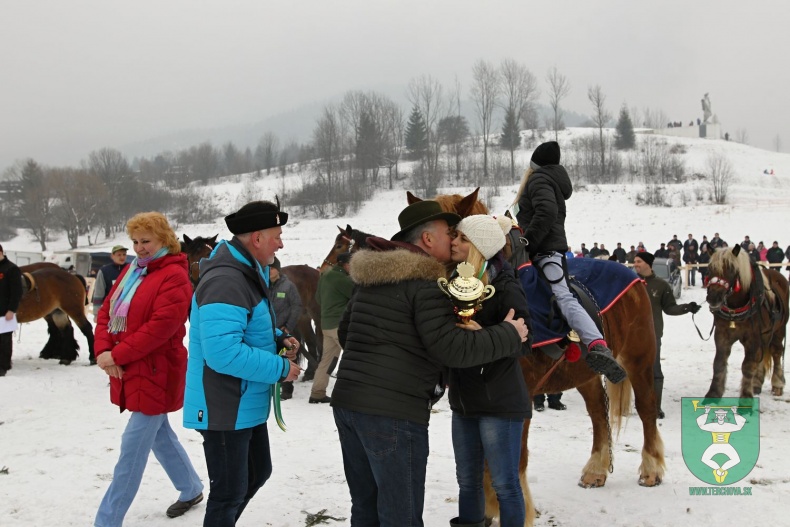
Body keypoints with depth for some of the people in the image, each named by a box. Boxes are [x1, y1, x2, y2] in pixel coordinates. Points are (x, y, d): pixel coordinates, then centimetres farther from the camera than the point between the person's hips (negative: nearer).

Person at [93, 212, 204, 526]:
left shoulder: (174, 276, -15)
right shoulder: (131, 271, 12)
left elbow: (160, 326, -23)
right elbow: (107, 311, 8)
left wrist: (117, 355, -20)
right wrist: (103, 350, -9)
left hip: (155, 374, -9)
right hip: (129, 371, 9)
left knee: (133, 448, -4)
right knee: (159, 435, 20)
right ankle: (192, 490, 38)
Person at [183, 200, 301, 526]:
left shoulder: (247, 274, 8)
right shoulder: (226, 282, -26)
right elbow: (223, 353, -34)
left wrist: (278, 338, 2)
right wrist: (281, 369, -23)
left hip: (246, 405, 11)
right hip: (225, 410, -11)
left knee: (257, 472, 25)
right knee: (230, 492, 2)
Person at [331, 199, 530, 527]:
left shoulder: (370, 277, 15)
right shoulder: (426, 282, -11)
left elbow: (344, 332, 24)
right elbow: (452, 349, -17)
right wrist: (509, 336, -6)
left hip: (346, 401, 9)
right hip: (393, 412, -9)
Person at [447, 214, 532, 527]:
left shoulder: (505, 288, -15)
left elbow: (523, 341, -21)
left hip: (499, 401, -7)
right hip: (463, 399, 7)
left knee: (504, 483, 4)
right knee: (467, 480, 18)